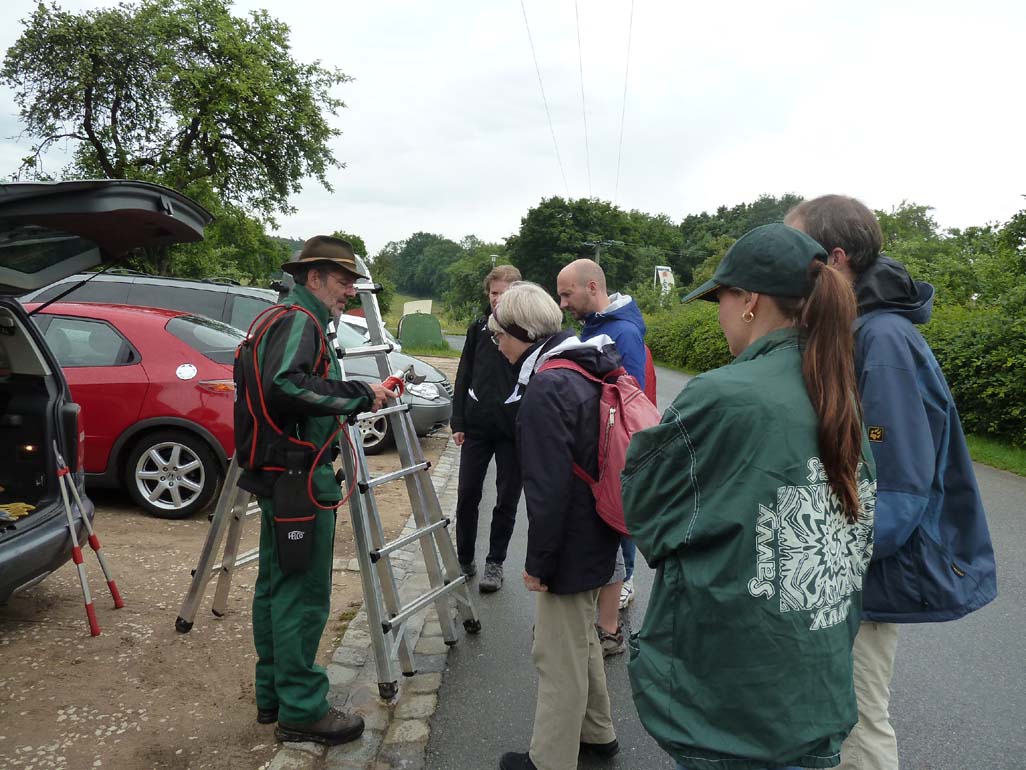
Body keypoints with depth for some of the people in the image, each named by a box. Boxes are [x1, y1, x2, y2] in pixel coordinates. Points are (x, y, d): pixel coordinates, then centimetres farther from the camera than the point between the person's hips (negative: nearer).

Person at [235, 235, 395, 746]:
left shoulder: (274, 320, 18)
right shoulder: (300, 321, -14)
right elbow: (286, 385, -32)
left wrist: (358, 397, 16)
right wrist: (360, 396, -25)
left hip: (274, 475, 11)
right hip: (298, 478, -11)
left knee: (276, 586, 15)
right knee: (303, 595, -3)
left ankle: (273, 695, 26)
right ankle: (301, 710, 6)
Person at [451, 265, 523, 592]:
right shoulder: (478, 328, 7)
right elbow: (463, 376, 9)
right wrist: (457, 422, 4)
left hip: (513, 431, -3)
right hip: (476, 427, 3)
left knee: (507, 501, 7)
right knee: (467, 495, 7)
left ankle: (495, 563, 22)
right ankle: (464, 559, 24)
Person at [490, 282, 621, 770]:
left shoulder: (545, 387, -23)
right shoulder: (588, 369, 6)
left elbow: (548, 488, -25)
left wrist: (538, 561, -15)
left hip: (570, 543, -10)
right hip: (595, 538, 10)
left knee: (559, 656, 7)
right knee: (581, 640, 25)